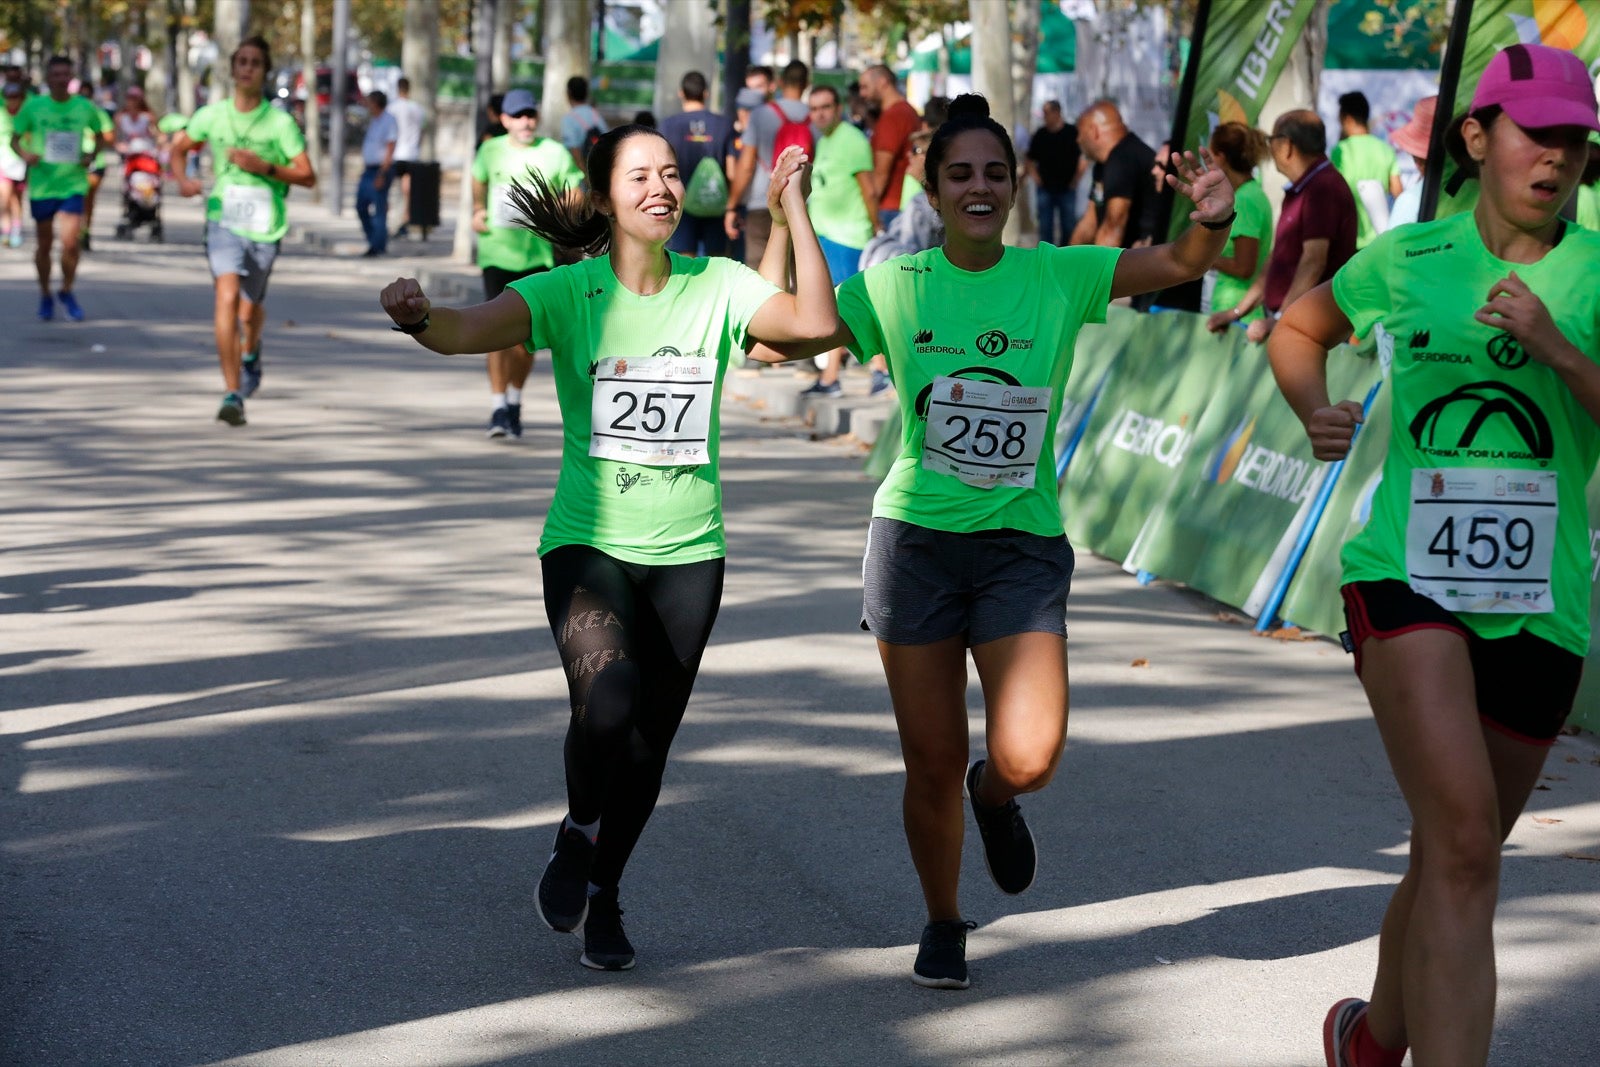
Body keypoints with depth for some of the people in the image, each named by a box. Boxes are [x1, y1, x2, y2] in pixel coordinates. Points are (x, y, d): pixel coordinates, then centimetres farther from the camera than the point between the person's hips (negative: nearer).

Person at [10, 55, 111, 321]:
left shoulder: (85, 107, -1)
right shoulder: (33, 107, -4)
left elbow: (100, 135, 16)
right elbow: (15, 139, 4)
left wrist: (91, 155, -3)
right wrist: (25, 154, -17)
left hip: (73, 184, 0)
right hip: (41, 186, 0)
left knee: (70, 243, -12)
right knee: (45, 244, 11)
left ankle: (66, 292, 12)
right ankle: (45, 295, 30)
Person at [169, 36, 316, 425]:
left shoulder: (280, 122, -5)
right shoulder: (211, 115, 0)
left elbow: (307, 176, -5)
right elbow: (178, 148, 16)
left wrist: (265, 167, -18)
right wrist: (182, 178, -5)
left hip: (265, 228, 0)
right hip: (224, 221, 0)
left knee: (250, 310, 14)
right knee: (227, 296, -21)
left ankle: (251, 352, 53)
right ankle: (233, 395, -21)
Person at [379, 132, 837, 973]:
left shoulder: (717, 286, 0)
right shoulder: (570, 293, -6)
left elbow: (816, 322, -14)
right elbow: (470, 331, -21)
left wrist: (791, 210, -17)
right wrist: (418, 318, -43)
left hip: (688, 553, 3)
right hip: (588, 543, -3)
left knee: (649, 742, 9)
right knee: (605, 708, -26)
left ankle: (604, 891, 35)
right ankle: (577, 832, 7)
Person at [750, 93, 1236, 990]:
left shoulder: (1059, 276, -2)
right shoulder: (895, 286, 1)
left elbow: (1182, 263, -8)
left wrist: (1213, 219, -29)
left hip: (1023, 545, -1)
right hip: (918, 539, 1)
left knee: (1030, 759, -16)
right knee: (933, 765, 6)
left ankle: (995, 794, 22)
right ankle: (943, 924, 32)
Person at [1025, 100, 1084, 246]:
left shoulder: (1073, 133, -5)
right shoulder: (1040, 134, 4)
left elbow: (1084, 159, -5)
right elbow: (1031, 160, 15)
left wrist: (1075, 180, -6)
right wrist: (1035, 177, 3)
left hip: (1067, 189, -2)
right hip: (1045, 189, 2)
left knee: (1069, 227, 3)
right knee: (1045, 228, 3)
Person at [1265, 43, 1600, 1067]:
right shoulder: (1405, 259, 5)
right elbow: (1296, 329, 24)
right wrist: (1317, 412, 5)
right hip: (1405, 574, -2)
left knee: (1455, 858, 15)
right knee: (1463, 839, -21)